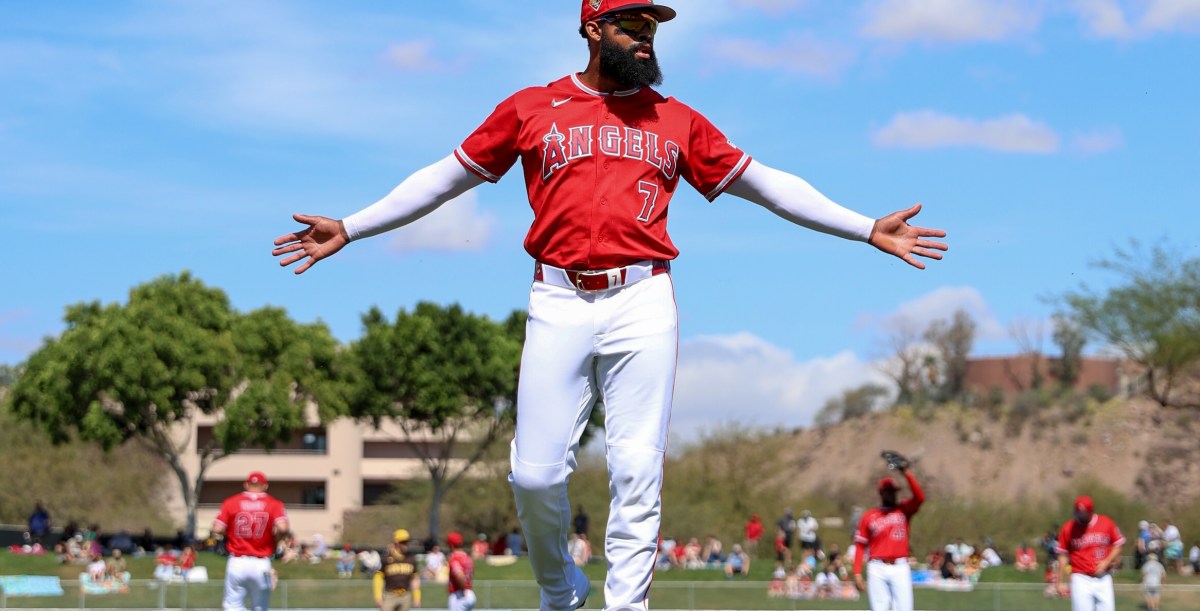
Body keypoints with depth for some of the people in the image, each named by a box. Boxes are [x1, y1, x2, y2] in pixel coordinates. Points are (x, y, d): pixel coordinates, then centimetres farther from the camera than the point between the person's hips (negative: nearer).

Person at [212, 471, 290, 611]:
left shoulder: (231, 502, 3)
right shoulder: (274, 504, 0)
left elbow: (217, 529, -5)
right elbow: (282, 528, -16)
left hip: (237, 562, 0)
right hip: (261, 564, 0)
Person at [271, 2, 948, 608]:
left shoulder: (677, 121, 15)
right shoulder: (531, 110, 12)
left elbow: (763, 181, 16)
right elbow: (446, 178, 15)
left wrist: (867, 229, 11)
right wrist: (350, 228, 10)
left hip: (643, 303, 1)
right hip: (559, 302, -1)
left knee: (638, 472, -4)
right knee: (535, 475, -4)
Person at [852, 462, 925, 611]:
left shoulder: (904, 510, 9)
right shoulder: (869, 516, 7)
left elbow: (920, 497, -9)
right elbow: (860, 546, 5)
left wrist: (907, 473, -14)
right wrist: (857, 573, -4)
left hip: (900, 568, 0)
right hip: (878, 570, 0)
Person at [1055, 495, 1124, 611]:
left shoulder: (1107, 523, -2)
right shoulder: (1068, 528, -5)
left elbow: (1117, 546, 6)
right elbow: (1063, 556, 0)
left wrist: (1106, 562, -10)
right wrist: (1060, 582, -1)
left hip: (1103, 579, 2)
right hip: (1081, 580, -2)